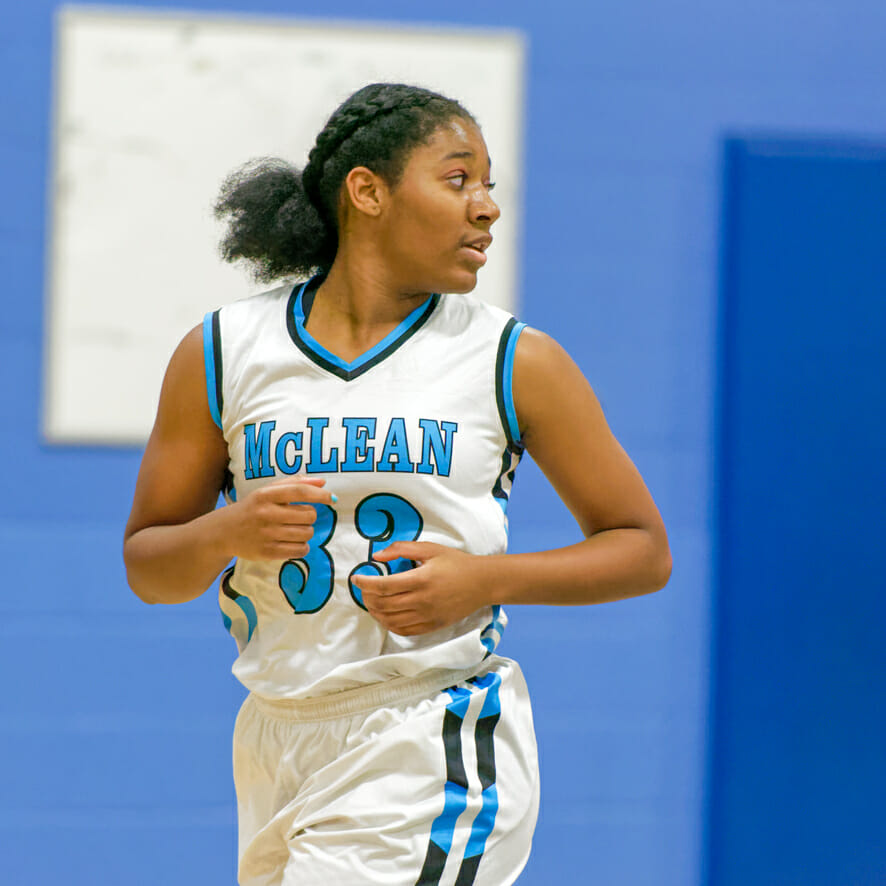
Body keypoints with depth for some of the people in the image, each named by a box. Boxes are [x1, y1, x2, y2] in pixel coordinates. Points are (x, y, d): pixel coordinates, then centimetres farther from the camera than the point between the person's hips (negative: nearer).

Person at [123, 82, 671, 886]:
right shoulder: (223, 353, 3)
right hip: (280, 746, 4)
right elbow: (147, 567, 9)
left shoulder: (514, 362, -1)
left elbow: (643, 550, 4)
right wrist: (228, 533, -13)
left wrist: (487, 579, -11)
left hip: (433, 751, -3)